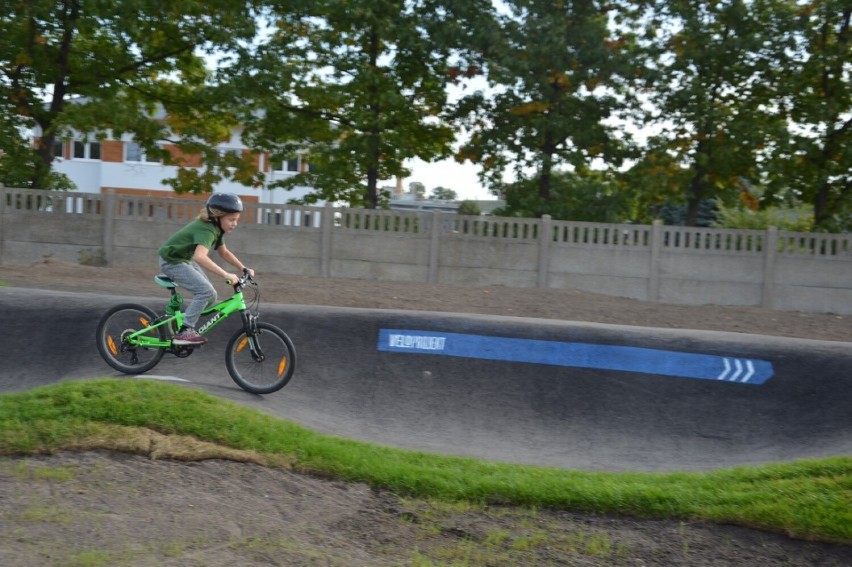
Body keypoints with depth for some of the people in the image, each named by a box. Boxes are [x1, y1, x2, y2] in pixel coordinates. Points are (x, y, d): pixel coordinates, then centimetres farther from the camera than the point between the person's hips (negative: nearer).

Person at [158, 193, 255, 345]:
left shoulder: (216, 228, 0)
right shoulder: (206, 230, -29)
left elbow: (224, 252, 13)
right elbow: (200, 257, -47)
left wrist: (244, 268, 1)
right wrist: (226, 274, -50)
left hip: (185, 260, 9)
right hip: (172, 261, -9)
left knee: (210, 296, 3)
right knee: (206, 291, -22)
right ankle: (184, 332, -17)